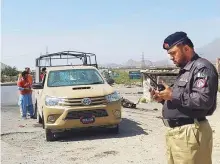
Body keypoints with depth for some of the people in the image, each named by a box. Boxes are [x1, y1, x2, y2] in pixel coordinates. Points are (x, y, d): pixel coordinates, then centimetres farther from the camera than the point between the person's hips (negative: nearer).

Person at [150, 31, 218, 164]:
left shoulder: (202, 67, -11)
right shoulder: (184, 70, 20)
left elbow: (204, 100, -24)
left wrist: (173, 95, -19)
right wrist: (163, 98, 6)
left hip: (190, 133, -9)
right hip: (174, 131, 10)